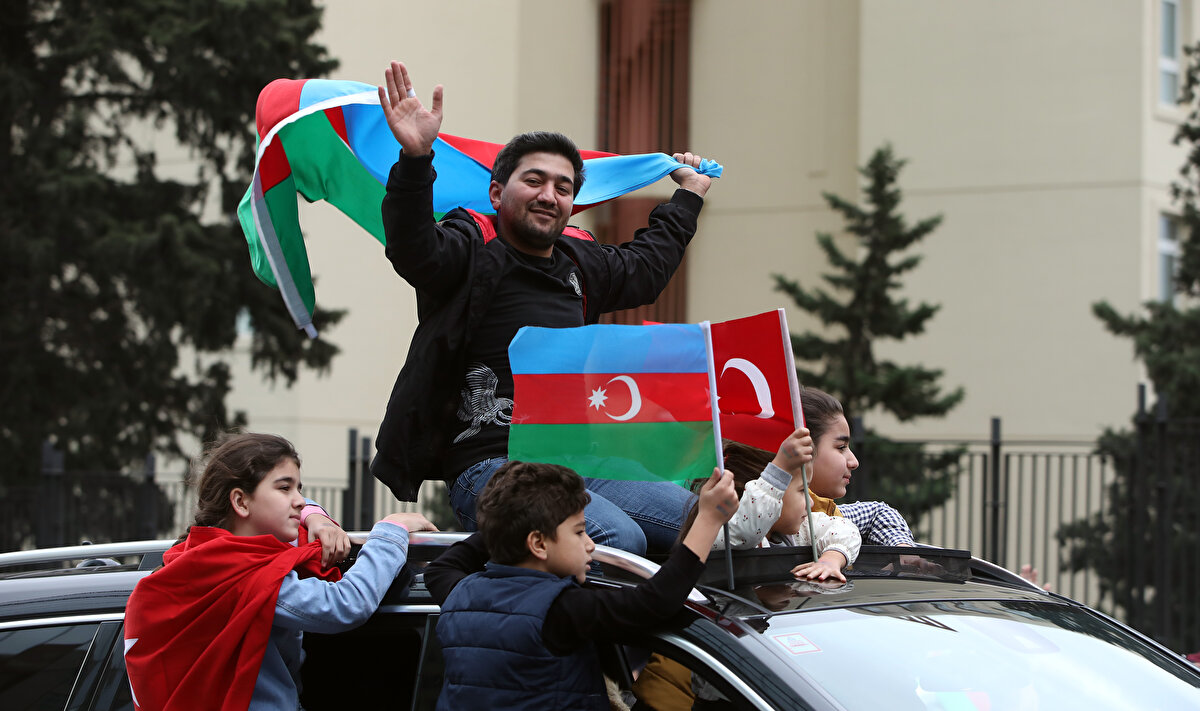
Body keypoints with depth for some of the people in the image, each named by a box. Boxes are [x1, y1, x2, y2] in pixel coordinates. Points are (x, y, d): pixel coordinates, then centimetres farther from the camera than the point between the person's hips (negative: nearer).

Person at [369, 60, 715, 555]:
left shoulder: (580, 264, 21)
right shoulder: (472, 251, -1)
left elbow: (644, 266, 43)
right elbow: (415, 251, -24)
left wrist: (687, 198, 53)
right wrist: (416, 159, -39)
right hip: (488, 467, -8)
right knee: (620, 539, -30)